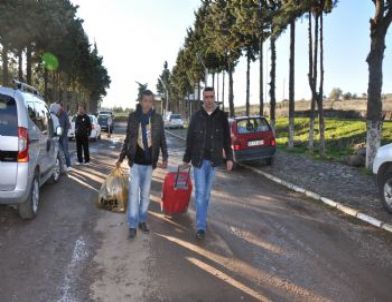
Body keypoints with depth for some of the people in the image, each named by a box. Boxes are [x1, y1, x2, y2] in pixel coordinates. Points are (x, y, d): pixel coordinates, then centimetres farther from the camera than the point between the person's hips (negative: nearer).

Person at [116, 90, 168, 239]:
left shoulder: (157, 118, -1)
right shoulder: (133, 117, -2)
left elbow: (162, 140, 2)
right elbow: (127, 139, 5)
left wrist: (165, 158, -8)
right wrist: (121, 158, 5)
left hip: (149, 163, 1)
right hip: (135, 162, -1)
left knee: (145, 194, 11)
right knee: (133, 193, 0)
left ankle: (142, 221, 25)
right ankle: (132, 225, 8)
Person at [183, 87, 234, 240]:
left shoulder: (222, 116, 1)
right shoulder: (196, 116, -1)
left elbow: (227, 139, 4)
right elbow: (190, 139, 4)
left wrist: (229, 157, 0)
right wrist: (186, 158, 6)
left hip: (213, 160, 1)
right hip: (199, 160, -1)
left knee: (207, 192, 12)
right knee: (200, 192, -3)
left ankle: (202, 220, 27)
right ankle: (201, 226, 0)